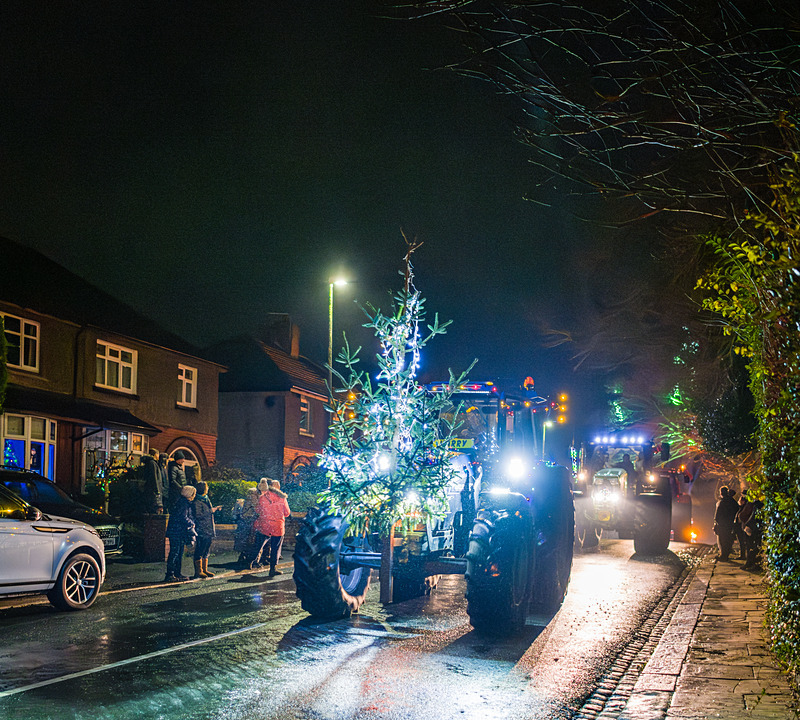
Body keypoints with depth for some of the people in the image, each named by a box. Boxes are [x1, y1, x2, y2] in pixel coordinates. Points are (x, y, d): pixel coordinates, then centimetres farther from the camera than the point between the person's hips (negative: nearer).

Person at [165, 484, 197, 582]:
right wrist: (191, 524, -8)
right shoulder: (183, 503, -15)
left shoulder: (185, 503, 17)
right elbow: (183, 517, -21)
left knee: (180, 553, 13)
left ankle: (177, 573, 19)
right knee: (174, 553, -9)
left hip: (181, 533, 10)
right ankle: (169, 575, -8)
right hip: (176, 532, -10)